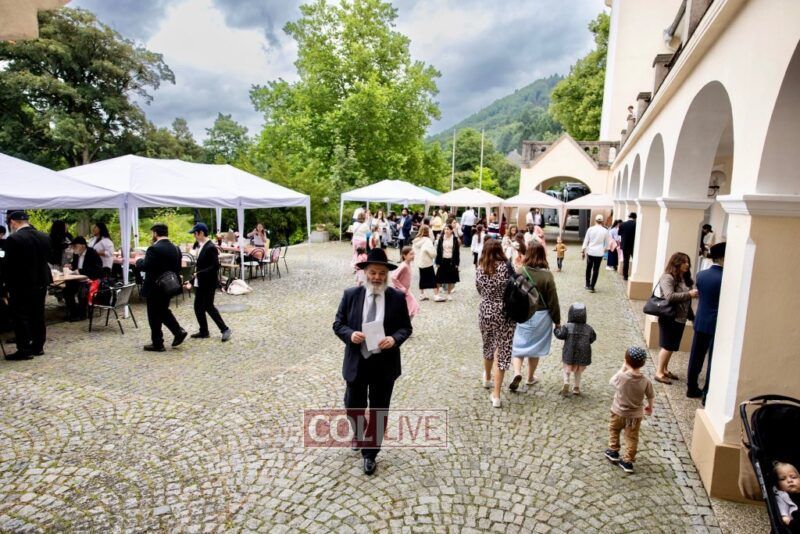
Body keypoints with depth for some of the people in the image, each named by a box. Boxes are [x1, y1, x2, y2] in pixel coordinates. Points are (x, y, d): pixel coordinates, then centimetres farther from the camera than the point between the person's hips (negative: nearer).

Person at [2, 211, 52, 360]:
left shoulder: (13, 239, -17)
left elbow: (9, 264, -14)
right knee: (38, 316, 14)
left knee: (20, 317, 3)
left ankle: (24, 350, 5)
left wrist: (8, 285, -5)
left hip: (21, 285, -6)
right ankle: (38, 346, 21)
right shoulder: (45, 237, 2)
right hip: (41, 282, 6)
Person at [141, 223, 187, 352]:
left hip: (155, 288, -7)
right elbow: (178, 269, 9)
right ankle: (179, 332, 10)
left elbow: (146, 267, -22)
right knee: (164, 311, 22)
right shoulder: (175, 249, 5)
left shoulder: (154, 249, -18)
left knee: (154, 316, 4)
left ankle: (157, 344, 12)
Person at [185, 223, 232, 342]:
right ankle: (203, 332, 21)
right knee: (198, 307, 11)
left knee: (209, 307, -4)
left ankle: (225, 329, 6)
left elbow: (215, 266, -23)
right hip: (200, 283, 9)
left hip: (209, 284, -9)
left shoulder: (211, 247, -17)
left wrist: (199, 273, -24)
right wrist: (192, 281, 18)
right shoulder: (201, 246, 11)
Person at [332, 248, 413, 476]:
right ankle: (358, 433, 50)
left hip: (384, 363, -1)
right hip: (356, 362, 1)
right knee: (353, 406, 17)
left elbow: (406, 327, 0)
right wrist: (350, 335, -20)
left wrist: (395, 339, -21)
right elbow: (338, 324, 0)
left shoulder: (397, 297, -6)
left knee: (378, 410, 10)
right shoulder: (351, 294, -4)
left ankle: (370, 453, 30)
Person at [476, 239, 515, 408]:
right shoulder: (505, 267, -13)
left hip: (485, 311, 4)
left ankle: (487, 378, 49)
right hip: (504, 313, -3)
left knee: (488, 346, 26)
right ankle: (496, 395, 6)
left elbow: (479, 290, 6)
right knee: (502, 351, 4)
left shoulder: (479, 269, -3)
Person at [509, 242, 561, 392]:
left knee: (518, 345, 12)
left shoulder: (520, 271, -11)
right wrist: (557, 320, 4)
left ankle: (517, 373, -9)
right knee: (535, 346, 16)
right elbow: (553, 301, -9)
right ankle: (530, 377, 29)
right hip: (541, 316, 0)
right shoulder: (547, 275, -14)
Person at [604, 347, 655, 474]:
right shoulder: (646, 381, -16)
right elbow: (650, 396, 0)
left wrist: (622, 369, 4)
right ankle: (628, 461, 19)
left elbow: (612, 381, -2)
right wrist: (650, 407, 20)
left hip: (619, 412, -1)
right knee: (632, 438, 15)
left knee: (614, 430, 25)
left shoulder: (621, 376, -24)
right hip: (636, 415, 1)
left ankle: (613, 452, 34)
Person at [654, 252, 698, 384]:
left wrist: (691, 315, 10)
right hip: (669, 318, -8)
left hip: (680, 318, 8)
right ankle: (659, 373, 7)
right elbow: (670, 297, -26)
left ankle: (665, 370, 26)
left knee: (672, 346, 14)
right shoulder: (667, 277, -15)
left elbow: (686, 299, 16)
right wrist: (689, 294, -24)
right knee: (667, 346, -2)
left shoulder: (684, 279, 10)